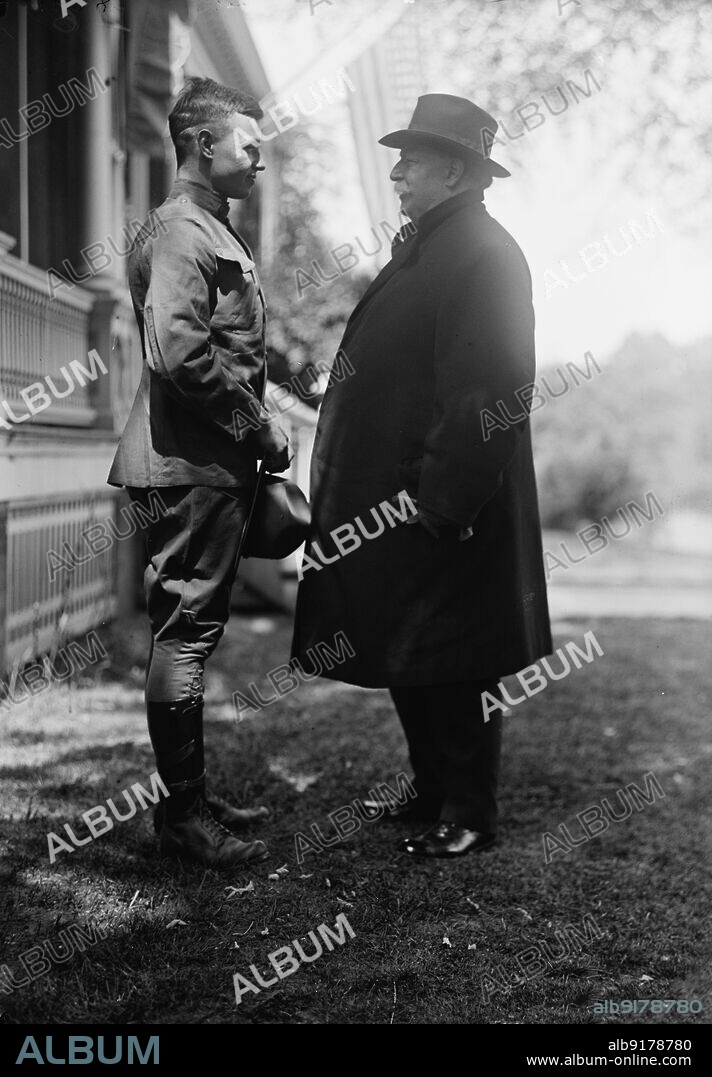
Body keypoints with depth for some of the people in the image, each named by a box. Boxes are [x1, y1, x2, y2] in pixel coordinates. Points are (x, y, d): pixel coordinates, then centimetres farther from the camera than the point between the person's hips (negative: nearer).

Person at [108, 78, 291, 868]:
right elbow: (179, 353, -24)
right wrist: (258, 428, -16)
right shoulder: (182, 232, -12)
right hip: (194, 466, -10)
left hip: (209, 462, 10)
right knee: (186, 633, -5)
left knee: (188, 633, 13)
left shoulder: (210, 231, 20)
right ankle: (183, 817, 3)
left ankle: (190, 800, 22)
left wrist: (255, 431, 13)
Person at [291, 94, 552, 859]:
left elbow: (484, 393, -21)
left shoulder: (482, 255, -14)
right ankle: (433, 794, 29)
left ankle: (467, 816, 12)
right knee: (405, 659, 16)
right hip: (391, 501, 10)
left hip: (442, 508, -10)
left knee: (448, 668, -1)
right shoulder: (423, 247, 16)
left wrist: (438, 500, -23)